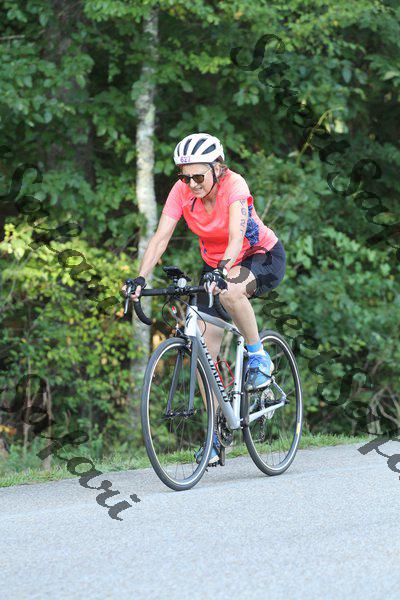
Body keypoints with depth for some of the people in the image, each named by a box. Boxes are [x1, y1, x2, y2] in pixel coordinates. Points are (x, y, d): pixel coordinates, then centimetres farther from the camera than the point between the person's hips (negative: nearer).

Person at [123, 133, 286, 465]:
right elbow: (160, 238, -20)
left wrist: (224, 271, -57)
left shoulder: (234, 185, -27)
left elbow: (237, 234, -40)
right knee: (205, 350, -6)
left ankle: (259, 359, -16)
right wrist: (140, 279, -32)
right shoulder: (182, 191, -15)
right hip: (216, 265, 5)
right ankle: (215, 435, 3)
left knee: (230, 291, -40)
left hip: (263, 257, -5)